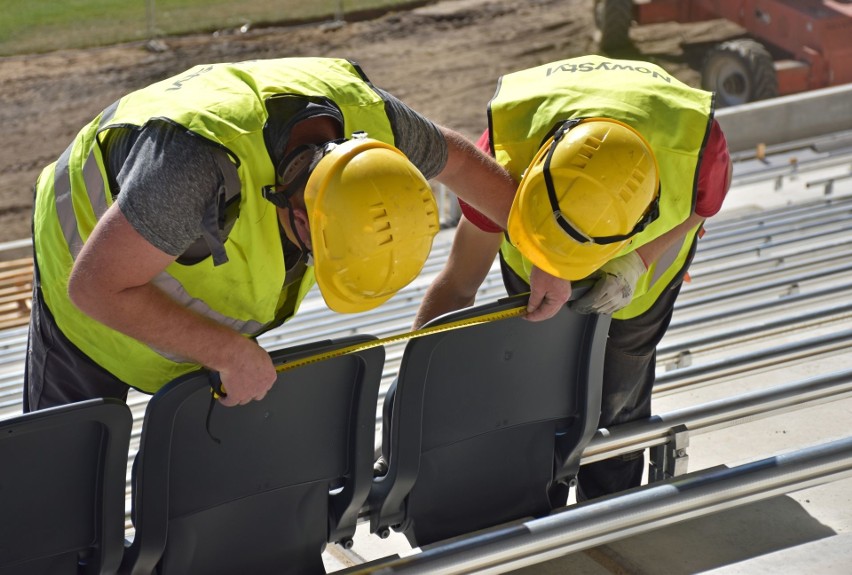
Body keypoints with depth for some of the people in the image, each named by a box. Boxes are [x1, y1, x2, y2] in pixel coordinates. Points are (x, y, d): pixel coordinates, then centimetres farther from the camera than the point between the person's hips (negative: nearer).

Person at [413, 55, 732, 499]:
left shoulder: (696, 146, -45)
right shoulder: (508, 149, -43)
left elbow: (703, 205, -16)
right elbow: (458, 286, -31)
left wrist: (638, 262, -35)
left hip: (652, 238, 0)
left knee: (617, 391, 1)